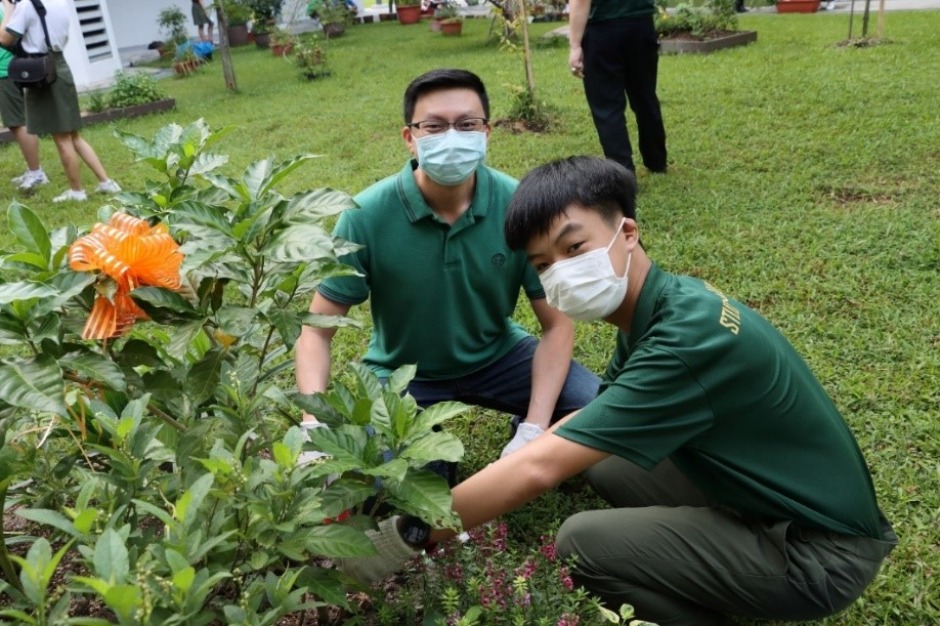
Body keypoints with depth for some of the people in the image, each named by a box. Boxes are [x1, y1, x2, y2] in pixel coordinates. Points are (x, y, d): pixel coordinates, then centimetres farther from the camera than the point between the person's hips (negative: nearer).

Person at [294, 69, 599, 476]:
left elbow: (557, 323, -14)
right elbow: (317, 331, -16)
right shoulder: (367, 216, -22)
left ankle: (524, 444, 15)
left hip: (497, 355, 1)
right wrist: (314, 424, -33)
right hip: (402, 371, -1)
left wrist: (534, 430, -25)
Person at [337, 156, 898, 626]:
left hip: (823, 549, -8)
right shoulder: (653, 308, -2)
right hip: (764, 488, 9)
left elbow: (538, 470, -31)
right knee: (599, 460, 10)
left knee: (584, 541, -19)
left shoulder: (691, 335, -31)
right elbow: (600, 413, 11)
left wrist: (405, 537, -22)